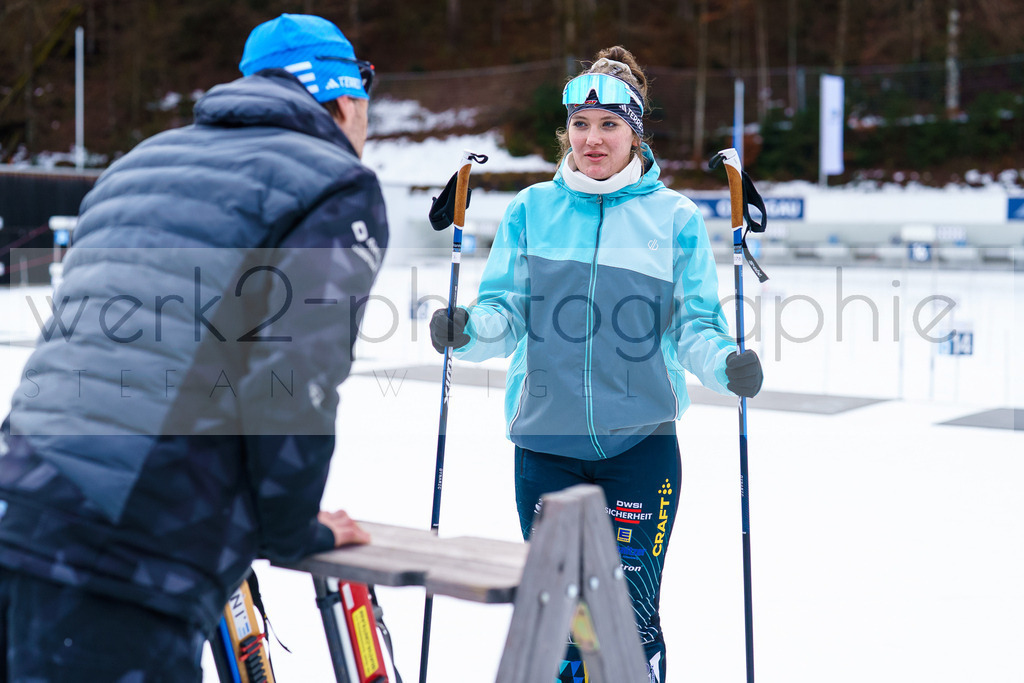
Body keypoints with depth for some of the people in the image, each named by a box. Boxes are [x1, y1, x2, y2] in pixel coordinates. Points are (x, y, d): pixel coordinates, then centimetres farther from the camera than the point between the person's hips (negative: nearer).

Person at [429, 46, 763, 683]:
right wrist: (468, 330, -17)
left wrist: (725, 364, -19)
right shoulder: (531, 210, 7)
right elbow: (506, 313, 4)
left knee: (630, 616, 1)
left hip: (640, 439, -2)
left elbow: (695, 326, 1)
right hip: (546, 438, 2)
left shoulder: (675, 216, 2)